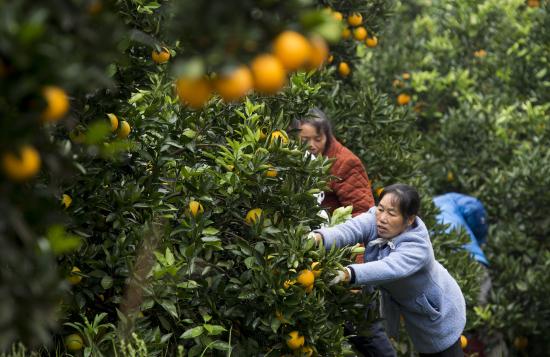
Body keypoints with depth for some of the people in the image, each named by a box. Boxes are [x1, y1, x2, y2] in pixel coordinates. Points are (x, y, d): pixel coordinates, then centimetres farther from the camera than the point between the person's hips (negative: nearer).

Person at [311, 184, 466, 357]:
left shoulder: (418, 248, -39)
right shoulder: (375, 221, -24)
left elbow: (389, 268, -58)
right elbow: (348, 230, -43)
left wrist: (348, 274, -75)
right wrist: (318, 237, -65)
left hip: (437, 313, -5)